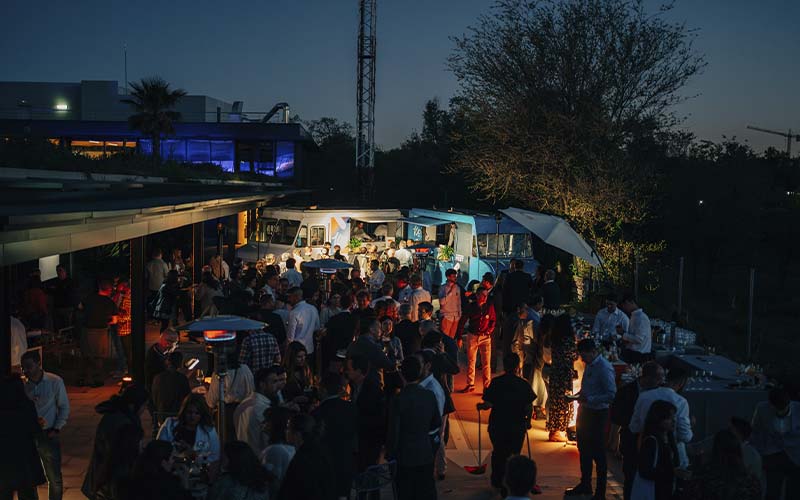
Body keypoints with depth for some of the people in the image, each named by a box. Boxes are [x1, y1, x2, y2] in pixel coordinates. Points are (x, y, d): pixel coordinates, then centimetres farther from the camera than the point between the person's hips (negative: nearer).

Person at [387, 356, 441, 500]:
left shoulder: (399, 399, -18)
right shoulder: (430, 395, -6)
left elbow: (393, 431, -13)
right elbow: (437, 422, 5)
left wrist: (390, 454, 0)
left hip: (405, 456, -3)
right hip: (426, 454, 3)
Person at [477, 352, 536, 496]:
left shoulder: (496, 382, -9)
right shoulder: (524, 384, -7)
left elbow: (488, 404, -13)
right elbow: (528, 407, -6)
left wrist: (480, 406, 8)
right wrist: (527, 421, 11)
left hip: (497, 426, 1)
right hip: (517, 427, 0)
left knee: (498, 453, 21)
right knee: (513, 455, 11)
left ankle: (497, 481, 36)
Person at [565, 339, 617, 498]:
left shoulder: (604, 368, -20)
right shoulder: (589, 365, 6)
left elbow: (611, 394, -24)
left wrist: (589, 399, -25)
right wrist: (579, 394, 1)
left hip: (597, 414, -9)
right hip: (585, 411, 9)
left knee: (598, 454, 3)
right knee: (584, 449, 19)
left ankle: (600, 492, 15)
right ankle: (585, 485, 35)